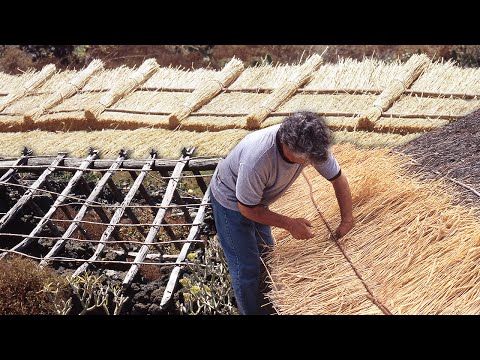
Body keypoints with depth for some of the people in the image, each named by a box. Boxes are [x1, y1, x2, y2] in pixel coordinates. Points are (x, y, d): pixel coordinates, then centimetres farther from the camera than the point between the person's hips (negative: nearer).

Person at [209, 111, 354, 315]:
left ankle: (268, 307, 43)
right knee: (247, 267, -3)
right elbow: (247, 208, -29)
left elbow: (338, 178, -11)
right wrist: (290, 224, -26)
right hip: (231, 201, -6)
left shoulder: (311, 145, -28)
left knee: (266, 254, 21)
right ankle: (252, 311, 21)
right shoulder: (257, 158, -45)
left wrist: (347, 221, -14)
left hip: (258, 197, 7)